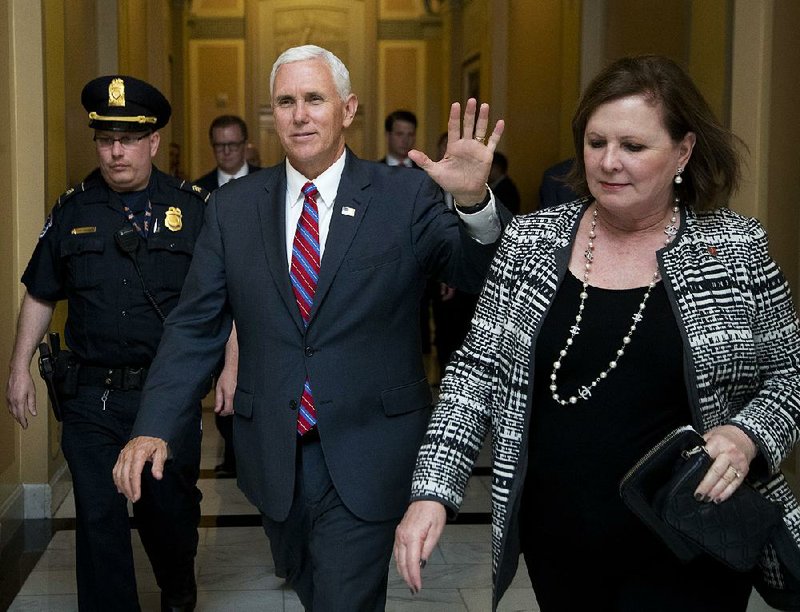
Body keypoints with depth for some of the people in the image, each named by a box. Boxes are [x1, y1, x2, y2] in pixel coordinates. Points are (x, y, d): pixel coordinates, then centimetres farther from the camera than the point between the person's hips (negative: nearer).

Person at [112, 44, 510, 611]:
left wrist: (474, 200, -36)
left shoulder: (408, 197, -6)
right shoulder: (233, 207, 2)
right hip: (272, 451, 4)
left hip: (367, 453, -3)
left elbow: (484, 275, -16)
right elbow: (195, 326, 2)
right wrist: (154, 428, -8)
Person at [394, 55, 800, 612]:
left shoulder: (738, 250, -5)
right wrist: (432, 492, -10)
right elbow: (477, 372, 0)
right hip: (556, 548, 3)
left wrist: (747, 436, -18)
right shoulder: (532, 240, -1)